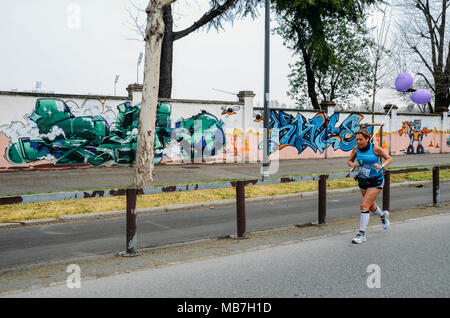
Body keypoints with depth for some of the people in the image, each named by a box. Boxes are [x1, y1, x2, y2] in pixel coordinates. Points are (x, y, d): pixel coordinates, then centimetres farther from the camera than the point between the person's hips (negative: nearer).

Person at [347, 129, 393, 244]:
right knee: (371, 207, 20)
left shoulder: (375, 148, -16)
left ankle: (362, 234, -8)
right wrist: (353, 164, -15)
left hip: (376, 182, -5)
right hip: (363, 182, 5)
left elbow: (389, 159, -5)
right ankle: (383, 215, 54)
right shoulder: (356, 148, -5)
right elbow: (349, 160, 8)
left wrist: (381, 166, -24)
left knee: (364, 205, -16)